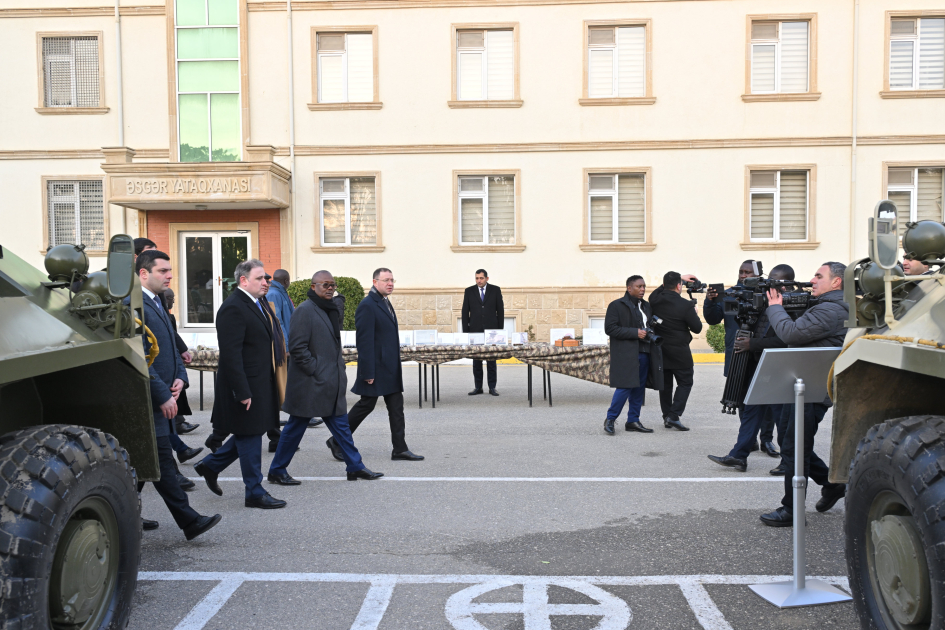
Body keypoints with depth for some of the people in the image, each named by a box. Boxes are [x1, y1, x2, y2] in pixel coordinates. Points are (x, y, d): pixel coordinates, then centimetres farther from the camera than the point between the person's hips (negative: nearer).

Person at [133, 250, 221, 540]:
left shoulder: (157, 304, 17)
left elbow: (170, 348, 23)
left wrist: (180, 377, 5)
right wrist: (163, 395, -19)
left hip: (162, 397, 10)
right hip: (149, 399, -10)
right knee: (162, 460, -6)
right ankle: (189, 521, -4)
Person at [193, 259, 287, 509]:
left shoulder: (256, 304, 13)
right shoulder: (233, 308, -18)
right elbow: (231, 355, -22)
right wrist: (242, 392, -23)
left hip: (262, 384, 10)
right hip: (247, 386, -10)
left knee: (249, 435, 19)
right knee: (249, 438, 3)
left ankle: (211, 465, 35)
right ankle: (255, 493, 15)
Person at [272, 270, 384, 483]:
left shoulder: (332, 310, 14)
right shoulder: (305, 310, -13)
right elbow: (297, 347, -19)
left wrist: (339, 368, 13)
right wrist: (314, 370, -17)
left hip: (331, 383, 9)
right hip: (310, 384, -8)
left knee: (341, 425, 11)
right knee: (295, 428, 3)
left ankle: (356, 467, 17)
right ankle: (277, 471, 17)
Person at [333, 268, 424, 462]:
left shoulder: (385, 303, 14)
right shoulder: (367, 306, -16)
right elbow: (364, 341, -20)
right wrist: (368, 372, -21)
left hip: (390, 368, 9)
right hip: (376, 367, -9)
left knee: (396, 406, 7)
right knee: (366, 405, 0)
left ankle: (400, 449, 12)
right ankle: (337, 441, 16)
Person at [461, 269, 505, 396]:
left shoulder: (495, 290, 4)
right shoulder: (469, 291, 6)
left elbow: (500, 310, 5)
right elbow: (465, 312, 6)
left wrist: (500, 330, 0)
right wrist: (465, 331, 0)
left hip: (491, 329, -1)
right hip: (475, 330, 1)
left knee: (491, 359, 1)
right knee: (476, 360, 3)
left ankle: (492, 387, 6)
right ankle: (478, 387, 10)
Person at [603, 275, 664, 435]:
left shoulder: (646, 306, 18)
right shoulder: (616, 306, -4)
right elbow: (610, 328, -12)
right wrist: (635, 333, -17)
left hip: (644, 353, 7)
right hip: (626, 354, -7)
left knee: (639, 388, 8)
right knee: (625, 386, -12)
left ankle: (633, 421, 17)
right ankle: (610, 419, 2)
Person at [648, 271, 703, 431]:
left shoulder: (655, 299, -4)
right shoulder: (686, 305, -16)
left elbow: (662, 288, 22)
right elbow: (697, 328, -8)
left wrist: (678, 278, 22)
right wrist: (694, 313, 9)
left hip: (659, 349, 5)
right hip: (679, 351, -5)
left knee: (665, 383, 14)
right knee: (685, 382, 6)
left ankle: (666, 416, 18)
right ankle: (674, 416, -5)